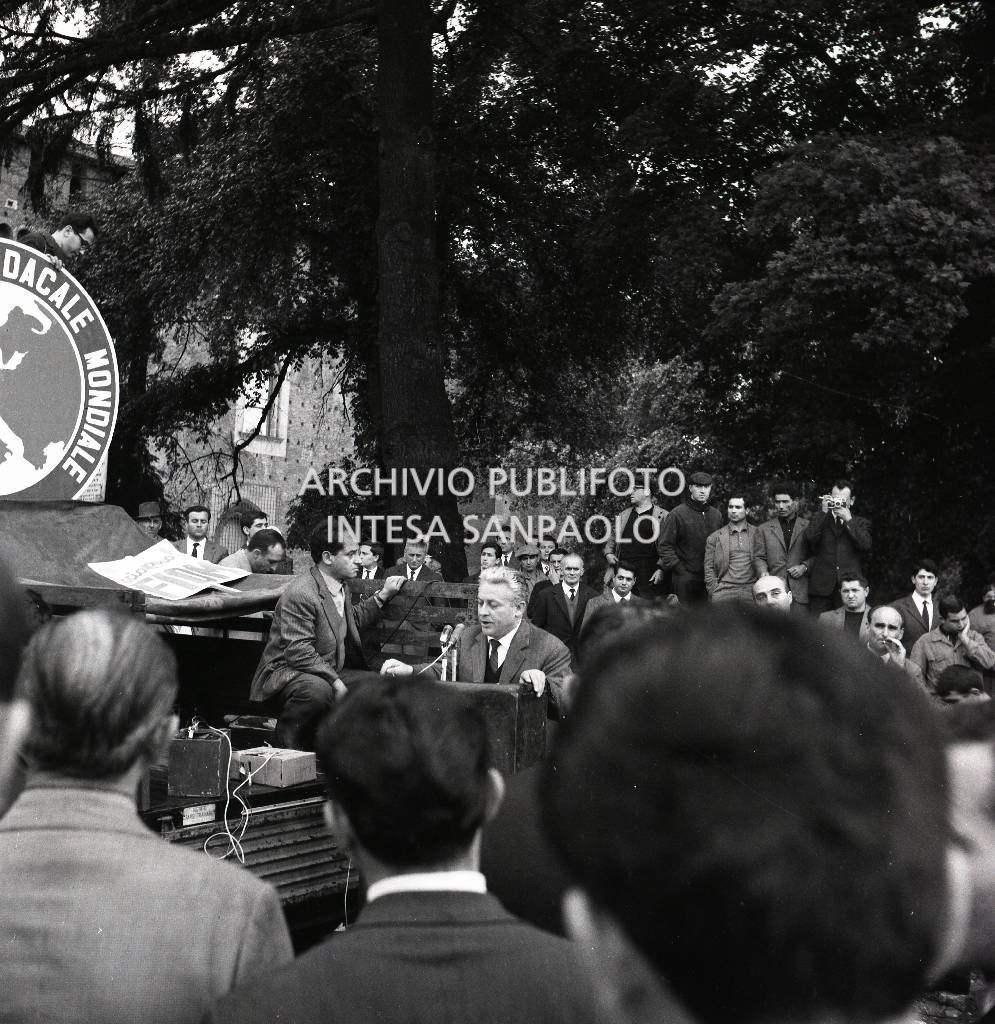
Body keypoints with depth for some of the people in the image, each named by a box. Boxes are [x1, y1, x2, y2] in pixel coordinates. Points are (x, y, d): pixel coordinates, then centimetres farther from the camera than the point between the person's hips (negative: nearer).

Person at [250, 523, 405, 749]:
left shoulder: (340, 588, 8)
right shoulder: (299, 595, -22)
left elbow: (353, 619, 30)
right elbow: (299, 653, -27)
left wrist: (383, 595, 18)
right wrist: (335, 682, -28)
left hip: (329, 672, 9)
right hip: (286, 670, -9)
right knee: (318, 690, -39)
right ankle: (286, 741, -13)